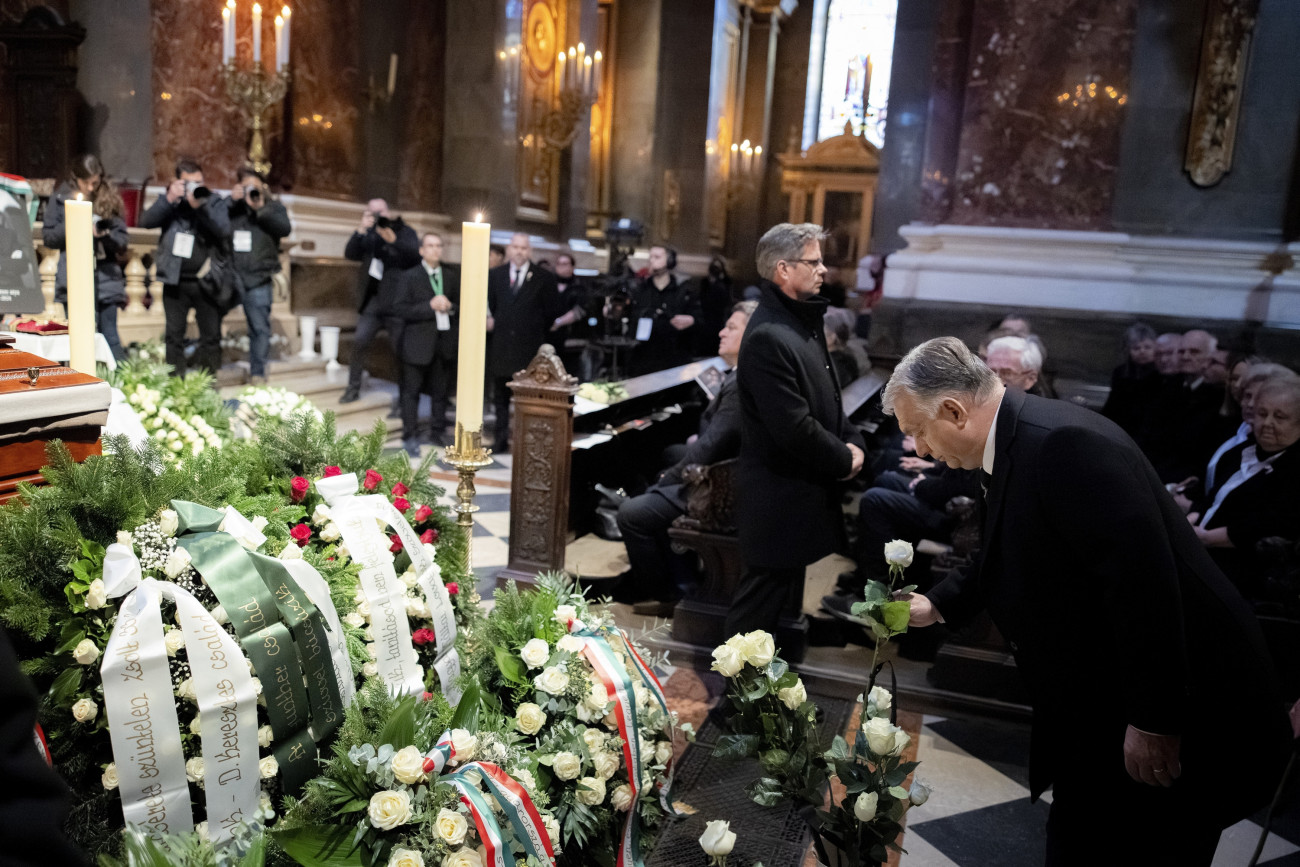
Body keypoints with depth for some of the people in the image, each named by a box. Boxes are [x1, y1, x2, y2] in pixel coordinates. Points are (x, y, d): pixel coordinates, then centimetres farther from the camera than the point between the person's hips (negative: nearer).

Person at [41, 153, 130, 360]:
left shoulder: (110, 200, 6)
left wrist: (104, 235, -16)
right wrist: (67, 229, -12)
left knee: (110, 338, 0)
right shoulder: (61, 198, 7)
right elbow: (47, 237, 6)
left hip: (106, 276, 0)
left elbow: (123, 241, 4)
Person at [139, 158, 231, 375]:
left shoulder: (214, 202, 1)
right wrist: (169, 199, -17)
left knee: (211, 336, 2)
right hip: (175, 281, 1)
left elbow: (224, 230, -15)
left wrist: (200, 206, -24)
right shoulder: (170, 203, 6)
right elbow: (146, 222, -8)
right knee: (174, 336, 6)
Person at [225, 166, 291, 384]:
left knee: (260, 328, -1)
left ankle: (257, 372, 9)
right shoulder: (230, 206, 9)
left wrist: (260, 209, -17)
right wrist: (231, 201, -11)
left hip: (258, 278, -1)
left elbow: (285, 229, -10)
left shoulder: (272, 207, 7)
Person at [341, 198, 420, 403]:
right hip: (373, 300, 3)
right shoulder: (368, 235, 11)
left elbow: (416, 256, -13)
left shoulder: (405, 232, 4)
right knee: (360, 341, -5)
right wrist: (361, 230, -15)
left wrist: (394, 240, -24)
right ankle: (353, 388, 8)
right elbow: (350, 253, -3)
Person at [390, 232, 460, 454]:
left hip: (444, 342, 4)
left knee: (440, 390, 13)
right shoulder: (409, 277, -3)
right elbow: (398, 309, -12)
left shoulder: (452, 275, 8)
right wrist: (430, 306, -20)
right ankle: (410, 436, 9)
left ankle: (438, 431, 25)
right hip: (418, 343, -4)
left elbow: (461, 302, 14)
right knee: (411, 392, 2)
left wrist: (449, 307, -9)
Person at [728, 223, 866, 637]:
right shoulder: (768, 337, -22)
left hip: (803, 490, 10)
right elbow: (794, 428, -25)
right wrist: (845, 461, -11)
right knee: (760, 607, 2)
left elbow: (826, 400, 18)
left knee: (783, 599, 21)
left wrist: (853, 441, 1)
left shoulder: (805, 321, 12)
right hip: (779, 498, -10)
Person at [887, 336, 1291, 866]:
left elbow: (1141, 574, -31)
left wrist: (1155, 720, -26)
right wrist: (939, 605, 17)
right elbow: (1011, 559, 20)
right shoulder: (1015, 444, 5)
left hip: (1188, 710, -9)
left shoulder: (1066, 443, -27)